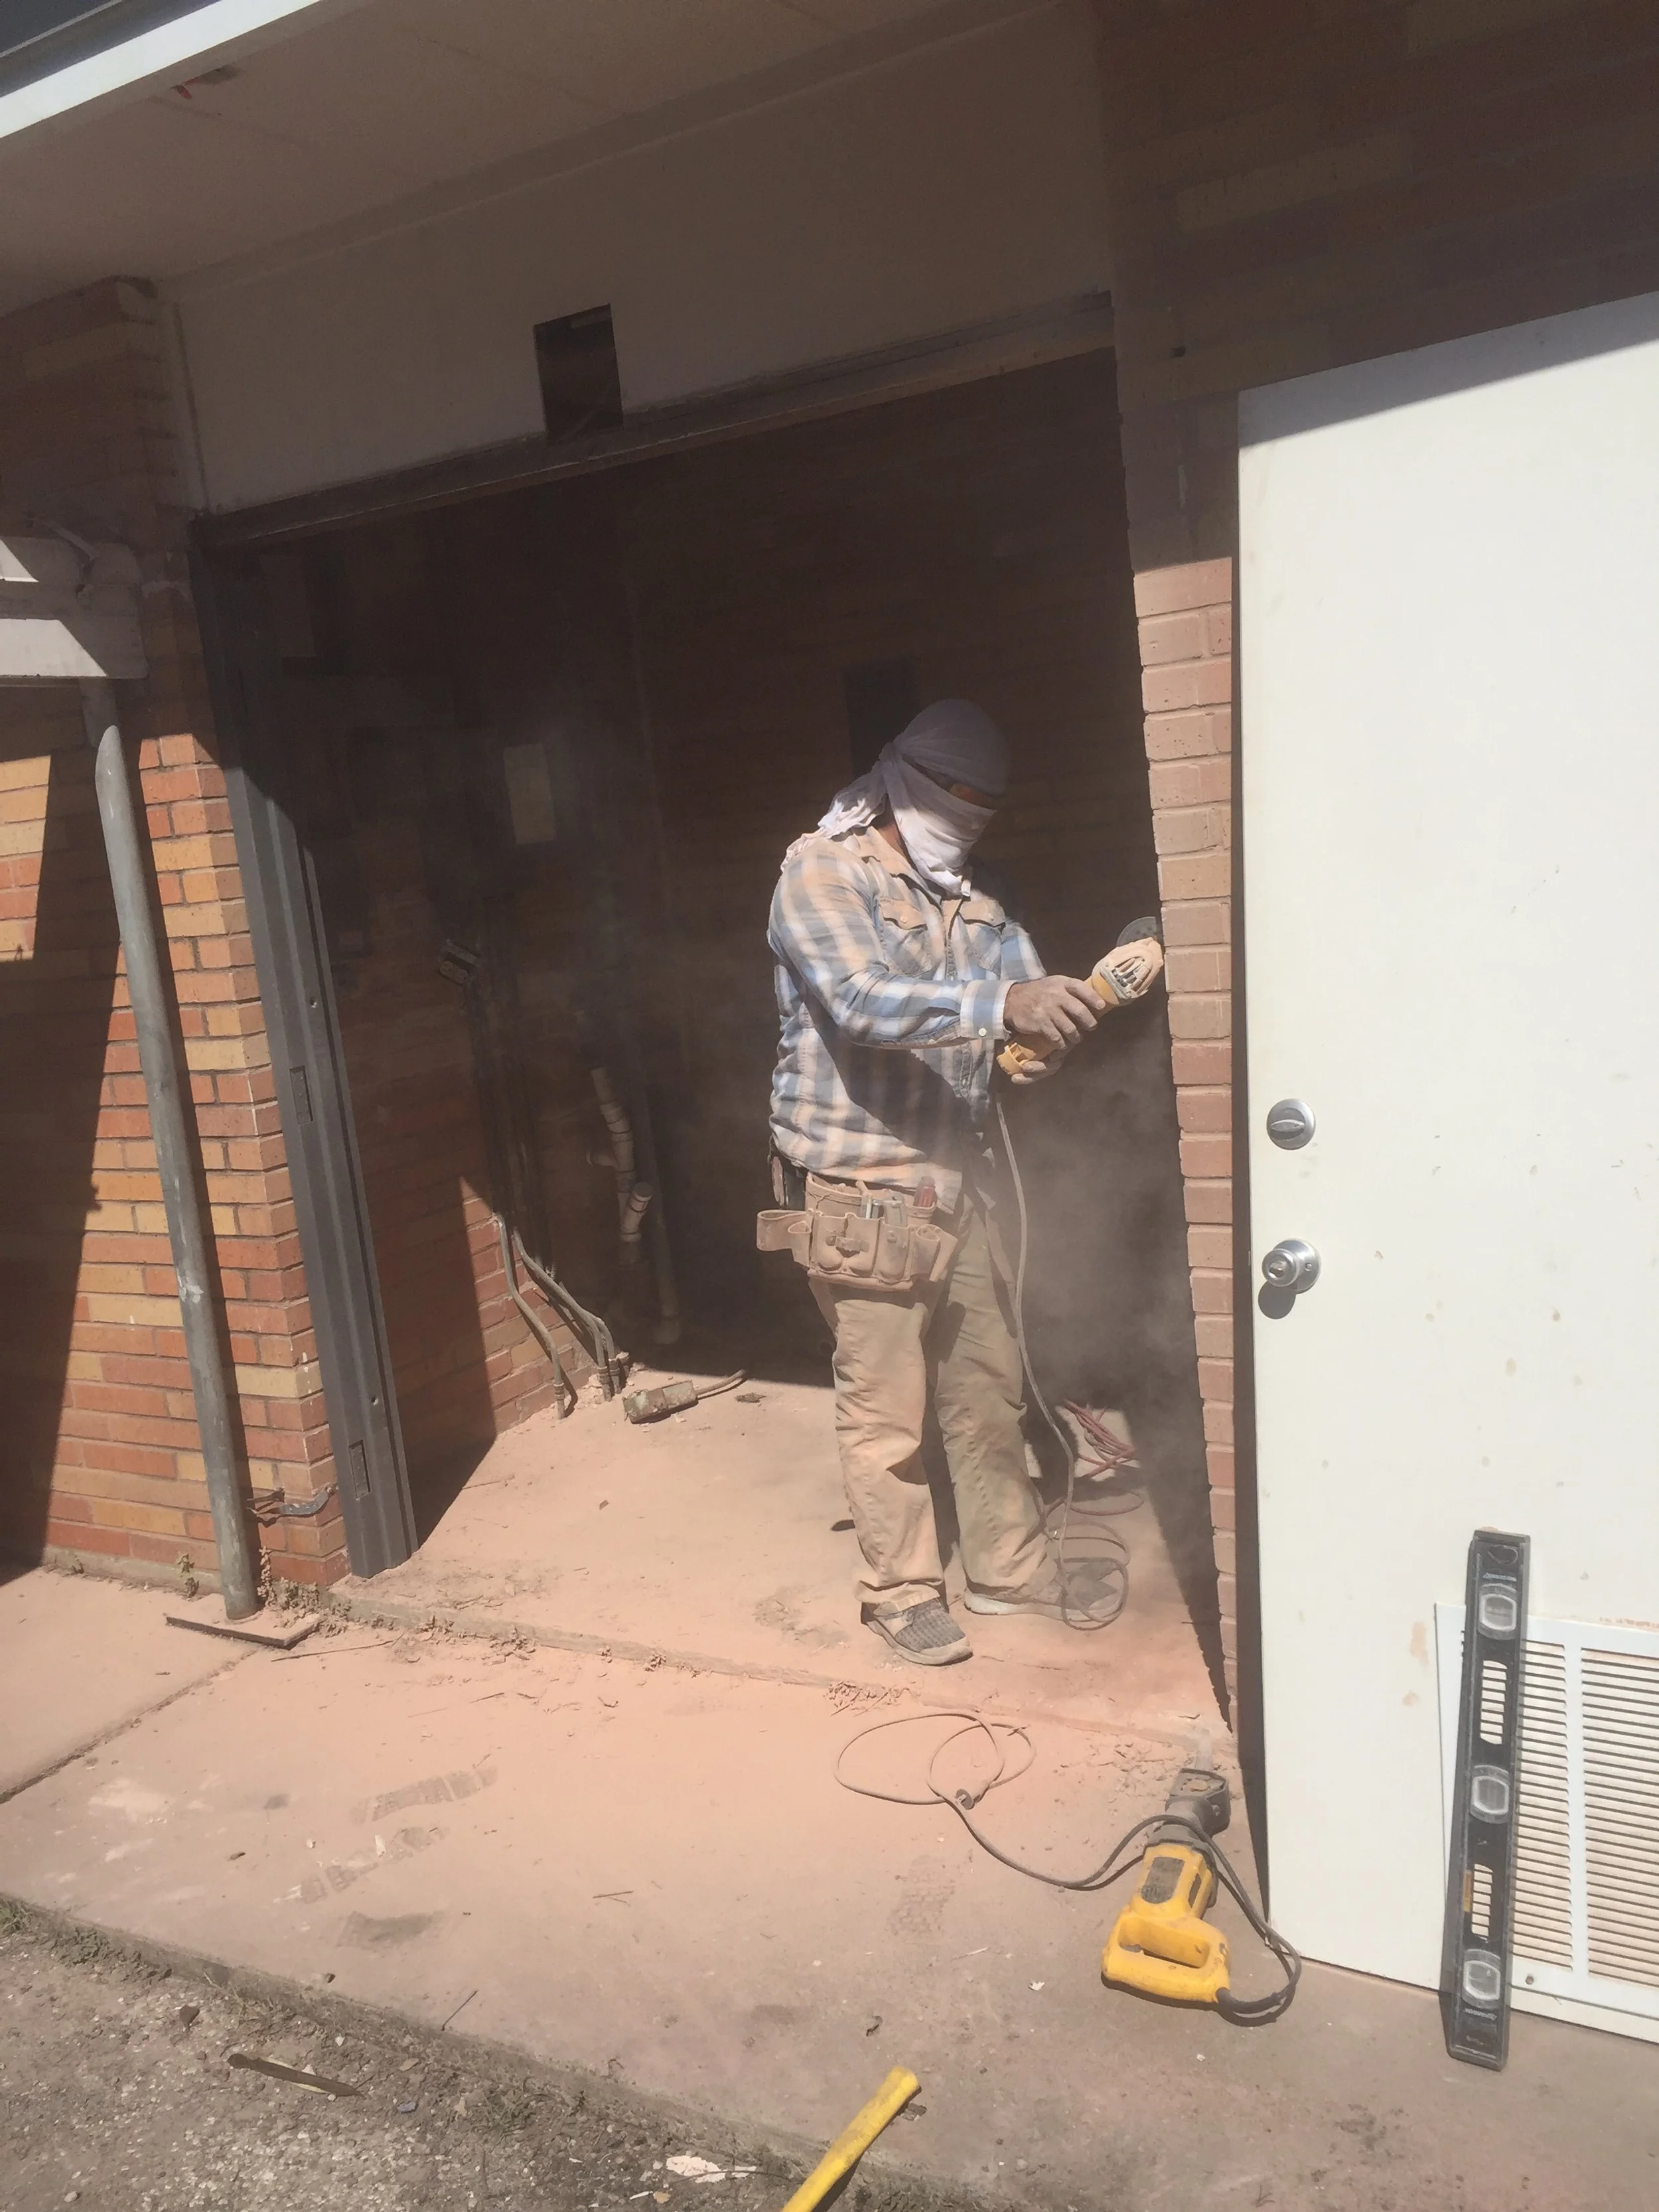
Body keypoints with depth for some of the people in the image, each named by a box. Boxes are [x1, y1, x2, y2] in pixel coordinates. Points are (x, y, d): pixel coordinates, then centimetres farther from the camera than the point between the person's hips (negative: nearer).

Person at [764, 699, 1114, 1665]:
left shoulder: (972, 889, 11)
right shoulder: (822, 873, -11)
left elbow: (1020, 986, 5)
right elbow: (864, 1002, -28)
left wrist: (1045, 1030, -20)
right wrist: (1004, 1004, -41)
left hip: (958, 1177, 7)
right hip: (862, 1189, -7)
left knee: (990, 1388, 16)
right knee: (885, 1408, 4)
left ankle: (1010, 1567, 32)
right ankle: (903, 1591, 22)